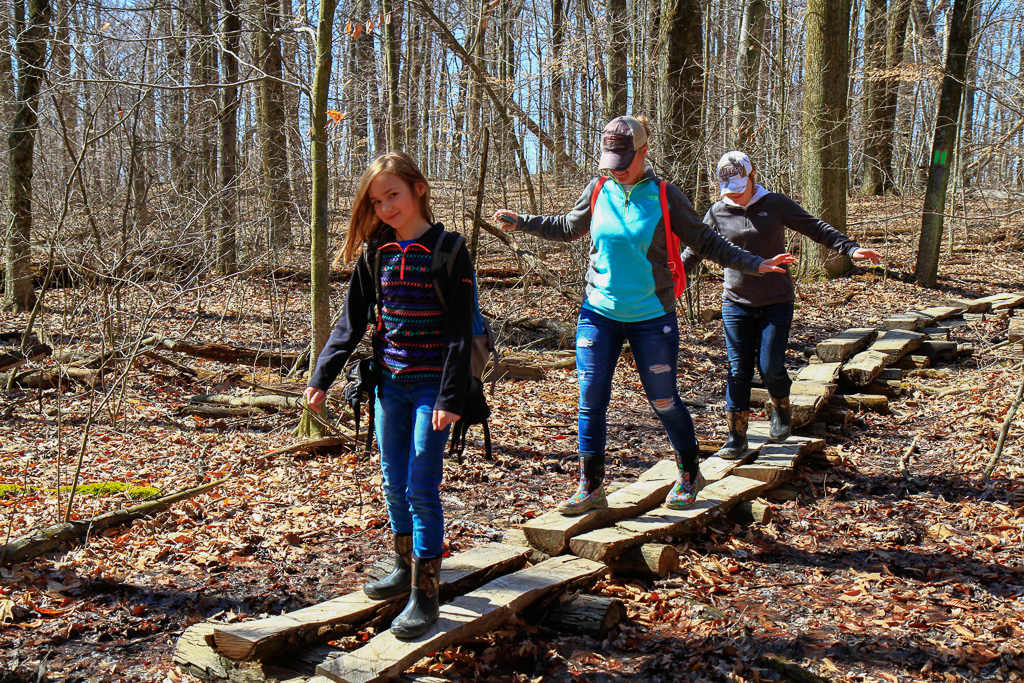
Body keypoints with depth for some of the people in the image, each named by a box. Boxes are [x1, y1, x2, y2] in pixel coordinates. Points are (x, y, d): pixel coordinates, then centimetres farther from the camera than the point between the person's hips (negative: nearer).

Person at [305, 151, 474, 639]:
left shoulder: (448, 252, -9)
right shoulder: (375, 254, 6)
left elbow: (459, 330, -12)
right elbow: (351, 321, 10)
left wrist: (451, 397, -17)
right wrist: (321, 378, 5)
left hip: (431, 386, -5)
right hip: (390, 383, 5)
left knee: (422, 488, -6)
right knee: (394, 484, 12)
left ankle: (424, 594, 3)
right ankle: (406, 567, 31)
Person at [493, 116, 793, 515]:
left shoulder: (665, 196, -5)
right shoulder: (597, 192, 2)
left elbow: (705, 242, 1)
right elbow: (566, 229, 20)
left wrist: (754, 264, -6)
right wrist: (521, 223, 19)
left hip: (651, 317, -2)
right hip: (599, 313, 3)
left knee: (663, 401, 6)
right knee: (591, 399, 0)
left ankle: (689, 475, 29)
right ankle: (590, 487, 14)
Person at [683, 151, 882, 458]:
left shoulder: (776, 204, -2)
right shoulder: (718, 212, 1)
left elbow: (815, 228, 1)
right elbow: (696, 250, 9)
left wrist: (851, 248, -9)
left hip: (776, 303, -1)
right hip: (736, 303, 1)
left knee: (771, 367, -8)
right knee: (738, 371, -2)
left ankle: (782, 413, 24)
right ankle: (736, 438, 8)